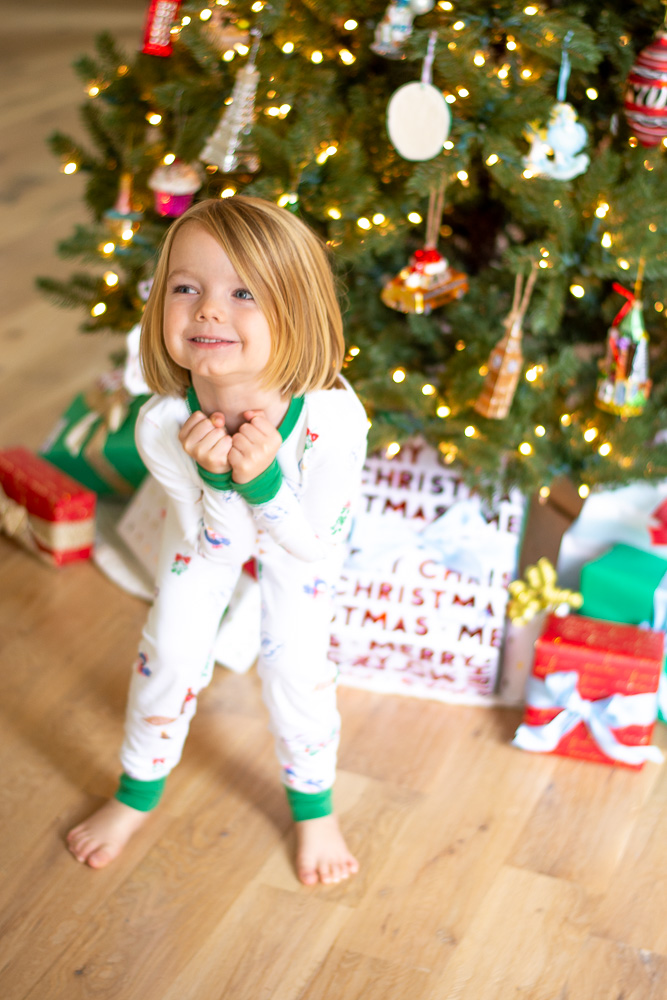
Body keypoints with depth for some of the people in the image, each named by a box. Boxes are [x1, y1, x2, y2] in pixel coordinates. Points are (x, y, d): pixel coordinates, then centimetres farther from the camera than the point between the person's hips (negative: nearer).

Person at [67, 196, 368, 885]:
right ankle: (137, 794, 34)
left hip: (300, 528, -1)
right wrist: (215, 479, -46)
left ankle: (313, 807, 29)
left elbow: (313, 549, -29)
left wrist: (264, 480, -48)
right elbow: (214, 543, -24)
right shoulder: (163, 423, -38)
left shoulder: (333, 419, -43)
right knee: (170, 652, 5)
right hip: (211, 519, 1)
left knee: (294, 662, -1)